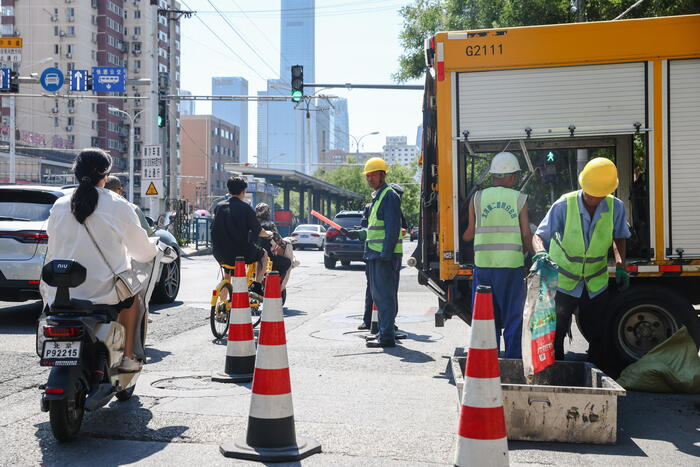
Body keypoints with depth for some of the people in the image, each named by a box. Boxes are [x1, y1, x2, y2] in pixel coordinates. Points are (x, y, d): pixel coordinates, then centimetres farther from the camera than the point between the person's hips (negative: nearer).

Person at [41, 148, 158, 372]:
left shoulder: (59, 206, 2)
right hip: (105, 292, -2)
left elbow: (52, 250, 11)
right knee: (132, 296, 29)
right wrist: (154, 250, 24)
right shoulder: (117, 206, -7)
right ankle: (127, 357, 24)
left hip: (62, 293, 3)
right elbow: (142, 252, 1)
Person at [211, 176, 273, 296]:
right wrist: (268, 234, 17)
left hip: (219, 253, 5)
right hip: (240, 252, -5)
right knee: (263, 254, 24)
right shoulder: (245, 207, -7)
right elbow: (258, 231, -5)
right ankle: (257, 286, 12)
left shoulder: (219, 206, 6)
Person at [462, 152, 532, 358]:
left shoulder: (477, 198, 4)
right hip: (512, 264, -1)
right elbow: (527, 236, -1)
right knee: (513, 318, 8)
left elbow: (469, 234, 6)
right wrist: (524, 251, 19)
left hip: (483, 264, 1)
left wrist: (461, 238, 28)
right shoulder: (519, 199, 0)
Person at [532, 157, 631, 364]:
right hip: (563, 282, -3)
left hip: (596, 284, 3)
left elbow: (619, 237, 8)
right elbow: (539, 235, -18)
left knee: (598, 336, 11)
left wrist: (621, 266, -5)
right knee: (556, 333, -3)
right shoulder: (564, 205, -17)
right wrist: (540, 252, -40)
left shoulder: (615, 207, -9)